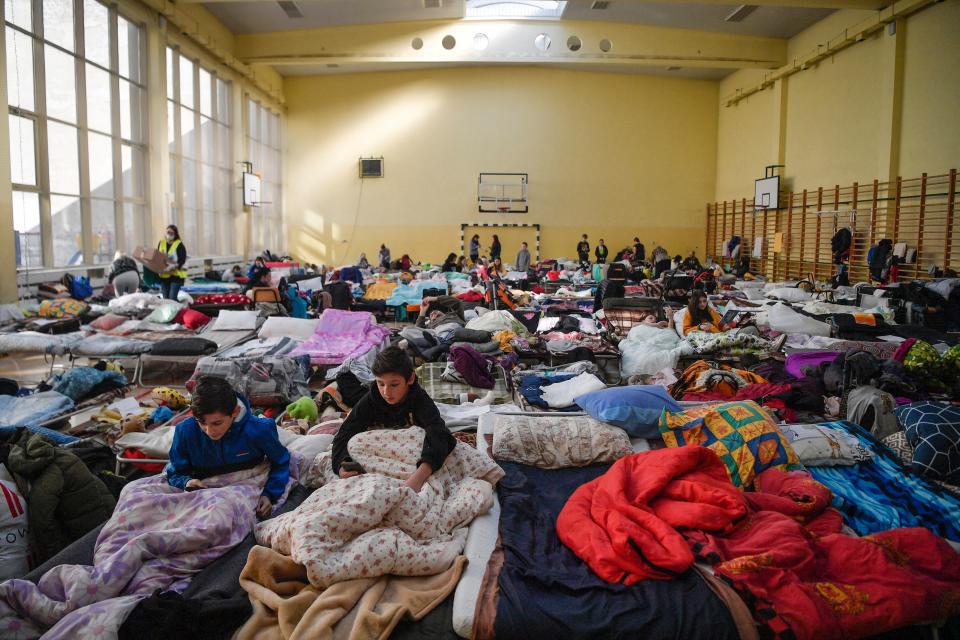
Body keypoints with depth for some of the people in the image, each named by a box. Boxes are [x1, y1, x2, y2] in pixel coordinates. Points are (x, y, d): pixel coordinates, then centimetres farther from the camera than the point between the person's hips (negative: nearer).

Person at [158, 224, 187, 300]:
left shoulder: (179, 244, -5)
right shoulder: (161, 243, 11)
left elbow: (182, 260, -13)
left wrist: (173, 266, -27)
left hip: (176, 275, -5)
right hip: (164, 275, 5)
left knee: (172, 298, -11)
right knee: (165, 298, 9)